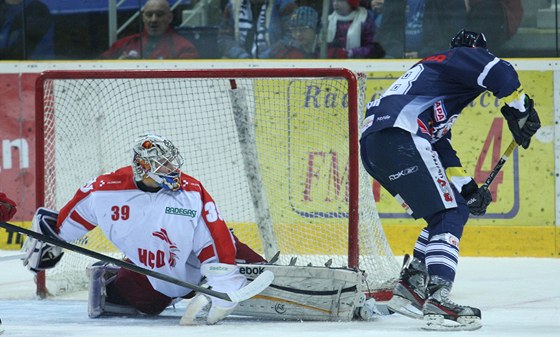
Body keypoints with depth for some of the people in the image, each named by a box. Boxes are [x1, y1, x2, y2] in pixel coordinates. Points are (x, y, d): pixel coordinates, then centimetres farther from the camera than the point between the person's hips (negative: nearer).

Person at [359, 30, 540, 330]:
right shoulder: (461, 56, 11)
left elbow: (441, 148, 32)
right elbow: (500, 74, -12)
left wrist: (466, 187, 24)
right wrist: (521, 110, 1)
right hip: (400, 137, -9)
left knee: (457, 208, 17)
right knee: (449, 215, -10)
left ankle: (409, 287, 15)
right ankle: (437, 300, -24)